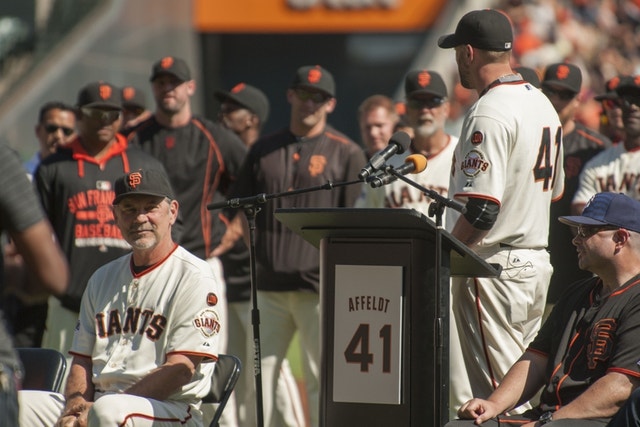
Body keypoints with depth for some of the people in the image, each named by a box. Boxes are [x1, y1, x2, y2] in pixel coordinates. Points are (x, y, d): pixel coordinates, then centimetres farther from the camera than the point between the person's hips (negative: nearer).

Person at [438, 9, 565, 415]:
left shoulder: (489, 113, -16)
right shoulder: (543, 104, 13)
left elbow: (481, 209, -22)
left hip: (495, 268, -9)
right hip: (538, 262, 9)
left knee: (495, 393, -7)